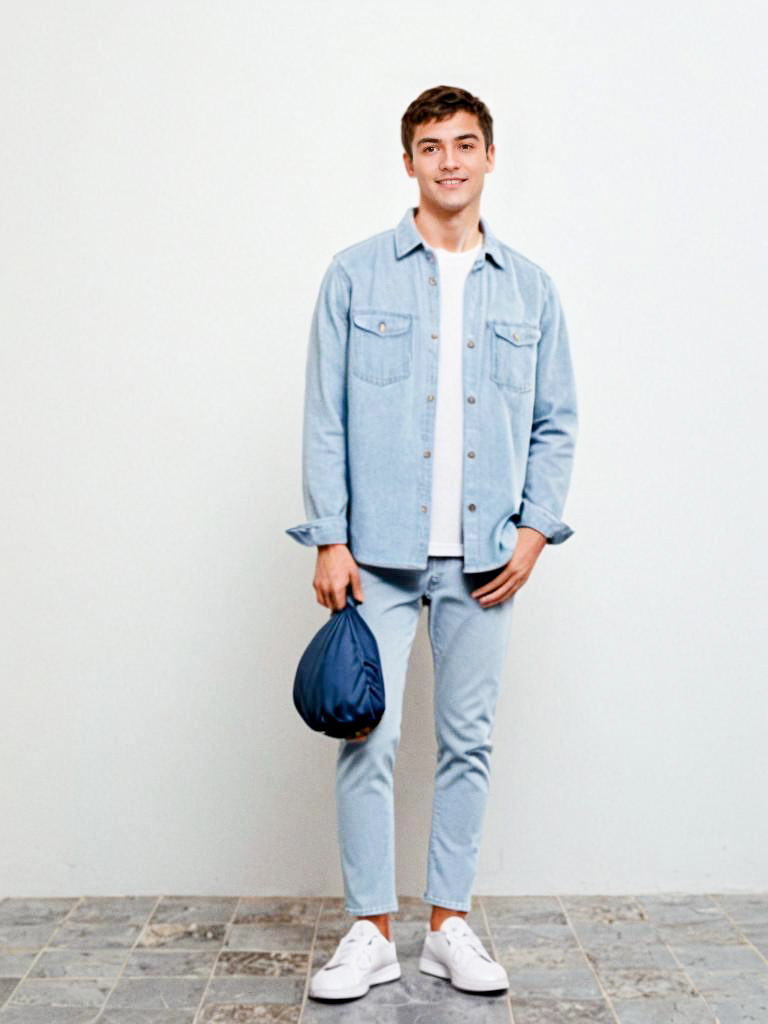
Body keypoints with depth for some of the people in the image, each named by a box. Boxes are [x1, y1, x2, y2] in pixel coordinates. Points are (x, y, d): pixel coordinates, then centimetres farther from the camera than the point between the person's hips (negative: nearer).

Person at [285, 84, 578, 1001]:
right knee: (368, 739, -2)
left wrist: (537, 526, -2)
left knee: (468, 742, 8)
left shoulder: (530, 288, 10)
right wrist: (328, 537, -7)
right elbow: (325, 416, 0)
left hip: (486, 556, 2)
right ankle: (371, 931, 12)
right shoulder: (356, 274, 3)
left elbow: (556, 422, 11)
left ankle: (448, 924, 21)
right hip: (379, 548, -2)